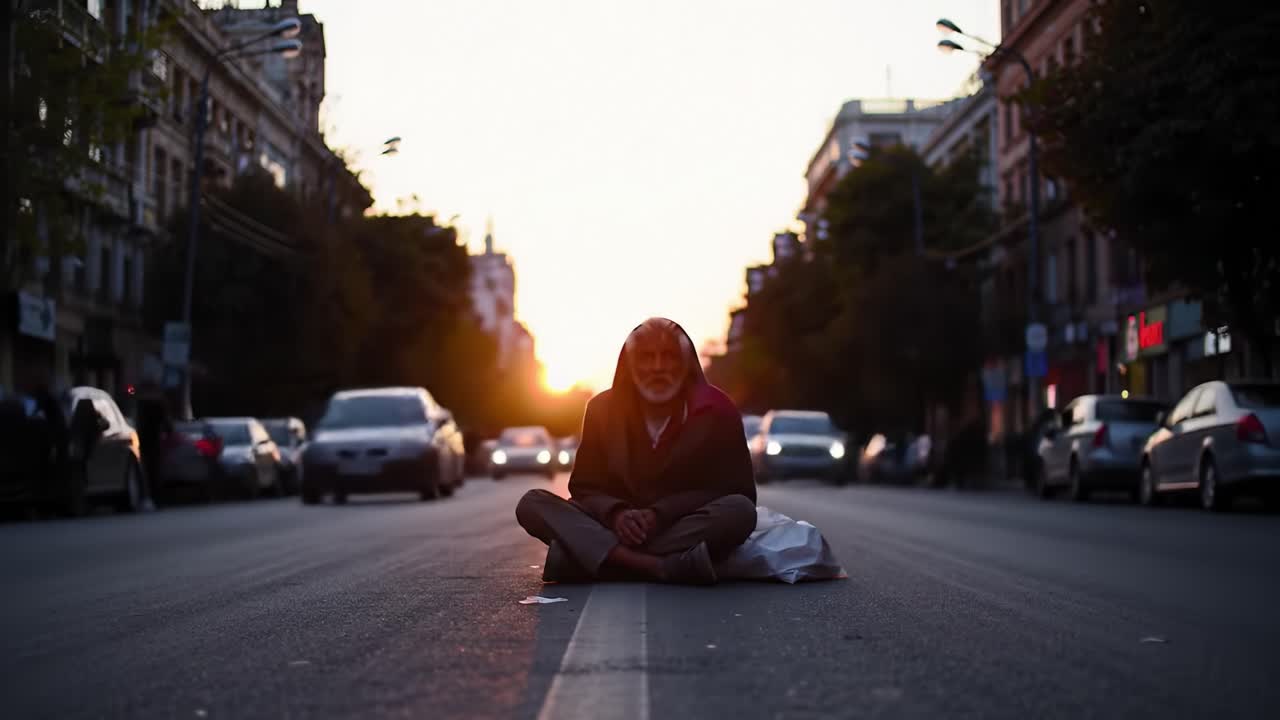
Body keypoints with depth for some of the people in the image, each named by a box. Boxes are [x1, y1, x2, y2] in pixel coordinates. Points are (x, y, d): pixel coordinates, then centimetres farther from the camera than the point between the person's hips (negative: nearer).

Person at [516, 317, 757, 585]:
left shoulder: (715, 412, -1)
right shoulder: (603, 408, 6)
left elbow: (730, 491, -4)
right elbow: (584, 487, 5)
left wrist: (660, 513, -19)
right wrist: (616, 513, -18)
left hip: (685, 530, -2)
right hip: (613, 528, 2)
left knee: (740, 511, -33)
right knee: (532, 504, -21)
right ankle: (654, 566, -38)